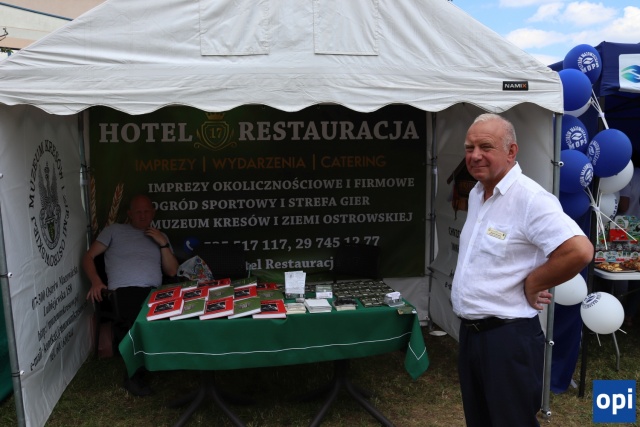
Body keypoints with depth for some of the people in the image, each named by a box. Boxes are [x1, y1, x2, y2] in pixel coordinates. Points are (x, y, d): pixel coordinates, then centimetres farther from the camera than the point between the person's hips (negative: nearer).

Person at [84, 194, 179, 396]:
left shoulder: (160, 236, 26)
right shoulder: (115, 230, 19)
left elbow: (172, 271, 17)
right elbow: (88, 257, 13)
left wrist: (163, 244, 5)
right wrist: (96, 281, -5)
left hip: (155, 292, 3)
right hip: (125, 290, -3)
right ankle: (134, 374, -7)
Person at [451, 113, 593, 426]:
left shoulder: (530, 198, -20)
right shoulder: (475, 194, 9)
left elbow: (579, 251, -30)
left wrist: (531, 284, -17)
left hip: (507, 336, -8)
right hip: (470, 330, 9)